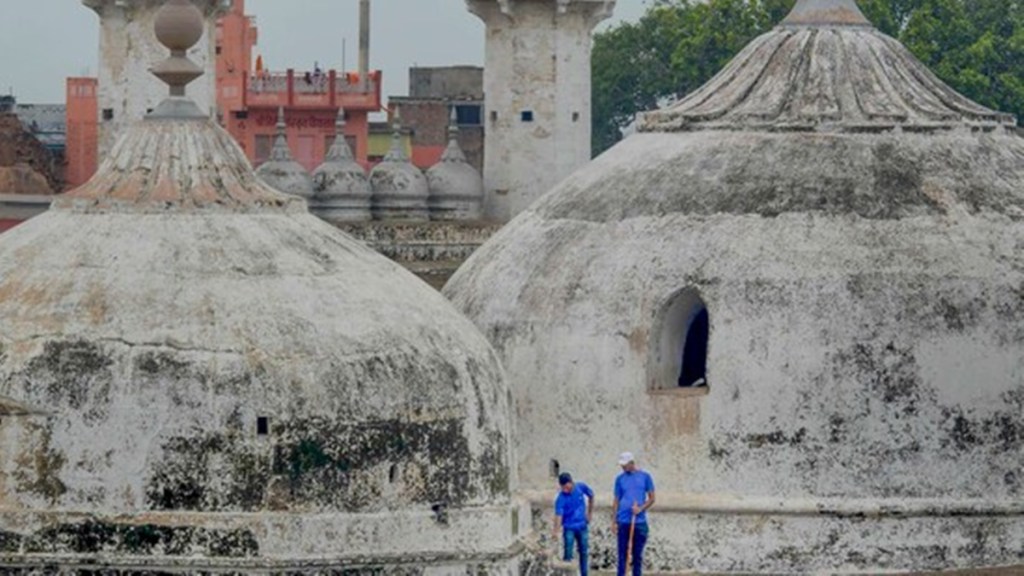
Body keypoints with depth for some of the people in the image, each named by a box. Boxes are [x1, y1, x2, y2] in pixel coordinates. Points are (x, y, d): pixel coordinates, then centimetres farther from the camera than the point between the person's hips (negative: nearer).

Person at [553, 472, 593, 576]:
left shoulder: (581, 487, -11)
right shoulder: (561, 498, -21)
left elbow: (591, 496, 10)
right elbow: (559, 515, -30)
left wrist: (589, 513, 10)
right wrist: (556, 531, -45)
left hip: (582, 526, 3)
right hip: (569, 528, -3)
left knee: (584, 552, 10)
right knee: (568, 554, -6)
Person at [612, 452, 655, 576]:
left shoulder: (645, 477, 4)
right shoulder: (620, 479, 9)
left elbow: (651, 499, 5)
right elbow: (616, 501, 11)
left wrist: (641, 509, -13)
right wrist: (613, 521, 4)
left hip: (640, 522, -1)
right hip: (623, 522, 1)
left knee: (638, 554, 3)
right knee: (622, 553, -2)